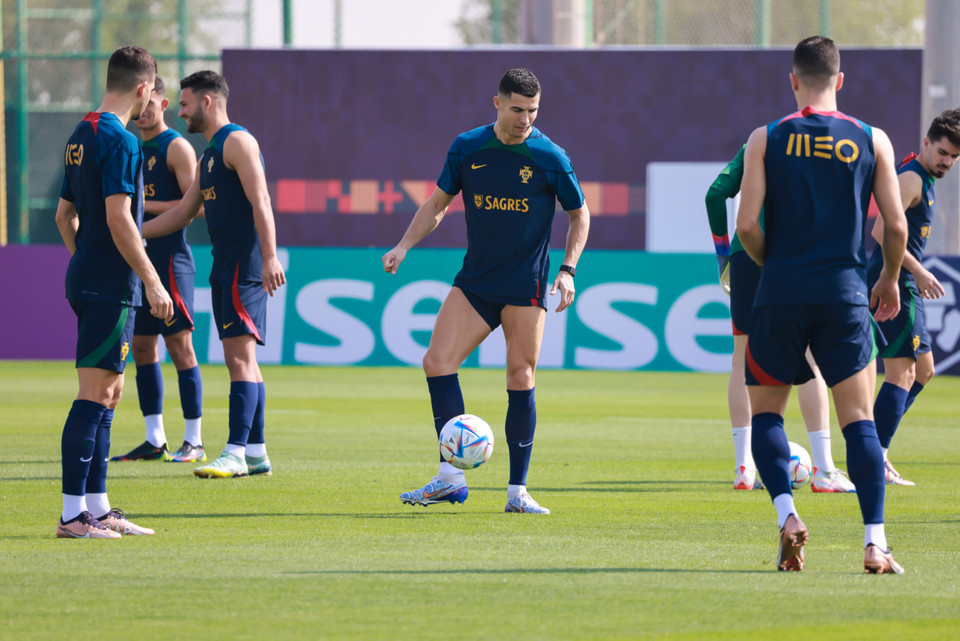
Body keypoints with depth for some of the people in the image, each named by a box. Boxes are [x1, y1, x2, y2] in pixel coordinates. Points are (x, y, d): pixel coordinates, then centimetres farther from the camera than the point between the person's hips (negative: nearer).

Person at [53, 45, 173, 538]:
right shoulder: (119, 141, -14)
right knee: (96, 393, -9)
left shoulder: (82, 136, 15)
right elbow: (118, 219, -20)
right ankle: (73, 514, -10)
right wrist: (152, 281, -17)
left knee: (109, 391, 13)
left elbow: (64, 214, 21)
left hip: (88, 277, 10)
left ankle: (97, 507, 16)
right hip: (111, 286, -10)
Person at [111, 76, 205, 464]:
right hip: (140, 258, 8)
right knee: (142, 346, 8)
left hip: (170, 258, -8)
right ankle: (154, 441, 12)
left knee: (179, 345, -7)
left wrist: (147, 205, -19)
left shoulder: (176, 148, -7)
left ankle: (193, 441, -5)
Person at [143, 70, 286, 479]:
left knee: (240, 356, -13)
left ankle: (235, 454, -18)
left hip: (245, 267, -10)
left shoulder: (237, 142, -9)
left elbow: (260, 201, -19)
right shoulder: (210, 155, 21)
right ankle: (256, 452, 11)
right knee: (242, 360, 9)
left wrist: (269, 257, -27)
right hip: (225, 268, 10)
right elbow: (182, 214, 26)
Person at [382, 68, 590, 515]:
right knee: (437, 362, -11)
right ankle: (450, 478, -7)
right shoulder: (467, 148, 2)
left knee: (520, 381, -4)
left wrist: (568, 269, -6)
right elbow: (438, 202, 13)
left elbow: (580, 214, 5)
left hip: (525, 286, -3)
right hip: (474, 281, 3)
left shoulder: (550, 158, -6)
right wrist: (404, 246, 2)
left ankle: (518, 491, 4)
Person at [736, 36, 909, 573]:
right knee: (859, 418, 2)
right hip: (845, 294, 0)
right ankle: (875, 542, -9)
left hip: (781, 293, 0)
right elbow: (896, 225, 2)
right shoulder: (873, 141, 3)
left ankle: (787, 514, -6)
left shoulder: (766, 140, 1)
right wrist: (890, 280, 20)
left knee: (766, 411, 15)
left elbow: (747, 225, -5)